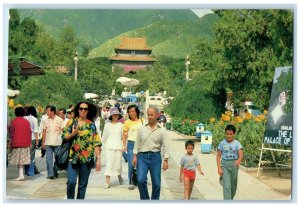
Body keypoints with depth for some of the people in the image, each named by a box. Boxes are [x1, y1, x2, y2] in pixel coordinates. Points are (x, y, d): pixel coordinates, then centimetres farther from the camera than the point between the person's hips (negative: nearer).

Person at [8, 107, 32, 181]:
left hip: (16, 143, -3)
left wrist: (10, 143, 2)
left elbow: (11, 133, -3)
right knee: (23, 159, 6)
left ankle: (21, 175, -7)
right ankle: (21, 175, 6)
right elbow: (30, 133, 8)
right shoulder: (26, 122, 6)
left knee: (19, 160, -1)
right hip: (26, 143, 3)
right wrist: (30, 143, 15)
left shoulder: (14, 121, -3)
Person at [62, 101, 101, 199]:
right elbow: (64, 137, 7)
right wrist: (73, 134, -12)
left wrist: (98, 159, -5)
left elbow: (96, 143, 3)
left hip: (87, 159, 1)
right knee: (71, 182, -14)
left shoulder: (92, 125, 6)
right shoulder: (71, 122, 7)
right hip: (73, 157, -1)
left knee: (83, 185, 6)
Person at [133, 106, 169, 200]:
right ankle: (145, 200, 6)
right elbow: (137, 143, 11)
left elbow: (166, 146, 2)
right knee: (141, 180, -12)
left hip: (155, 157, 0)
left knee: (156, 183, 3)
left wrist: (165, 160, -4)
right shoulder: (142, 129, 7)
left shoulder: (162, 130, 2)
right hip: (142, 156, 1)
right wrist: (135, 156, 4)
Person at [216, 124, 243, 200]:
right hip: (224, 165, -1)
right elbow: (218, 156, 2)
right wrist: (219, 168, -7)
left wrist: (238, 161, -35)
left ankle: (230, 199, 39)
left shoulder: (237, 143, -3)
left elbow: (241, 155, -12)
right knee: (226, 186, -11)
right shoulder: (222, 143, -1)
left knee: (233, 185, 15)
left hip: (234, 165, 1)